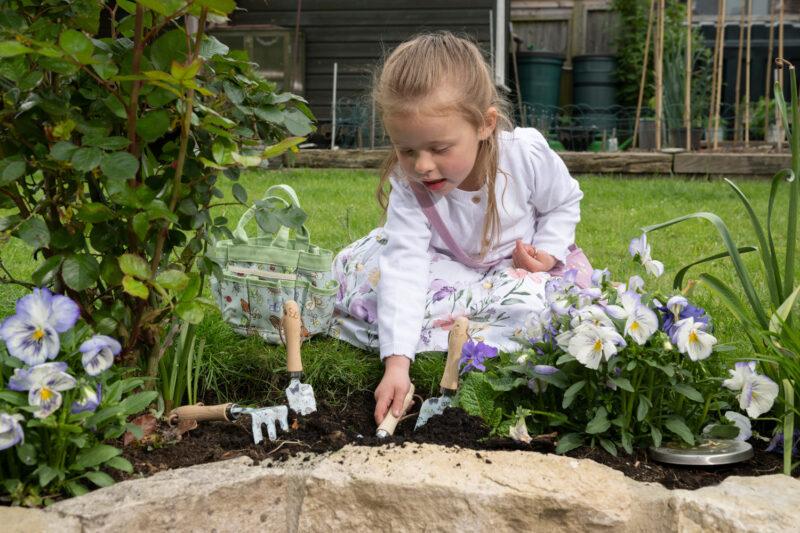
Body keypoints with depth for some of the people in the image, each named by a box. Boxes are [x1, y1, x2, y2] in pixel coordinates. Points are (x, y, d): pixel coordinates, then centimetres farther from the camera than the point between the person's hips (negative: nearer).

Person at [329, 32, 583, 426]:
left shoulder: (528, 155, -26)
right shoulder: (408, 184, -27)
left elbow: (564, 202, -2)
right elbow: (405, 266, -37)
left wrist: (547, 253, -20)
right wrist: (396, 362, -46)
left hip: (509, 267, 0)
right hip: (445, 268, 1)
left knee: (533, 301, -35)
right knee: (360, 267, -20)